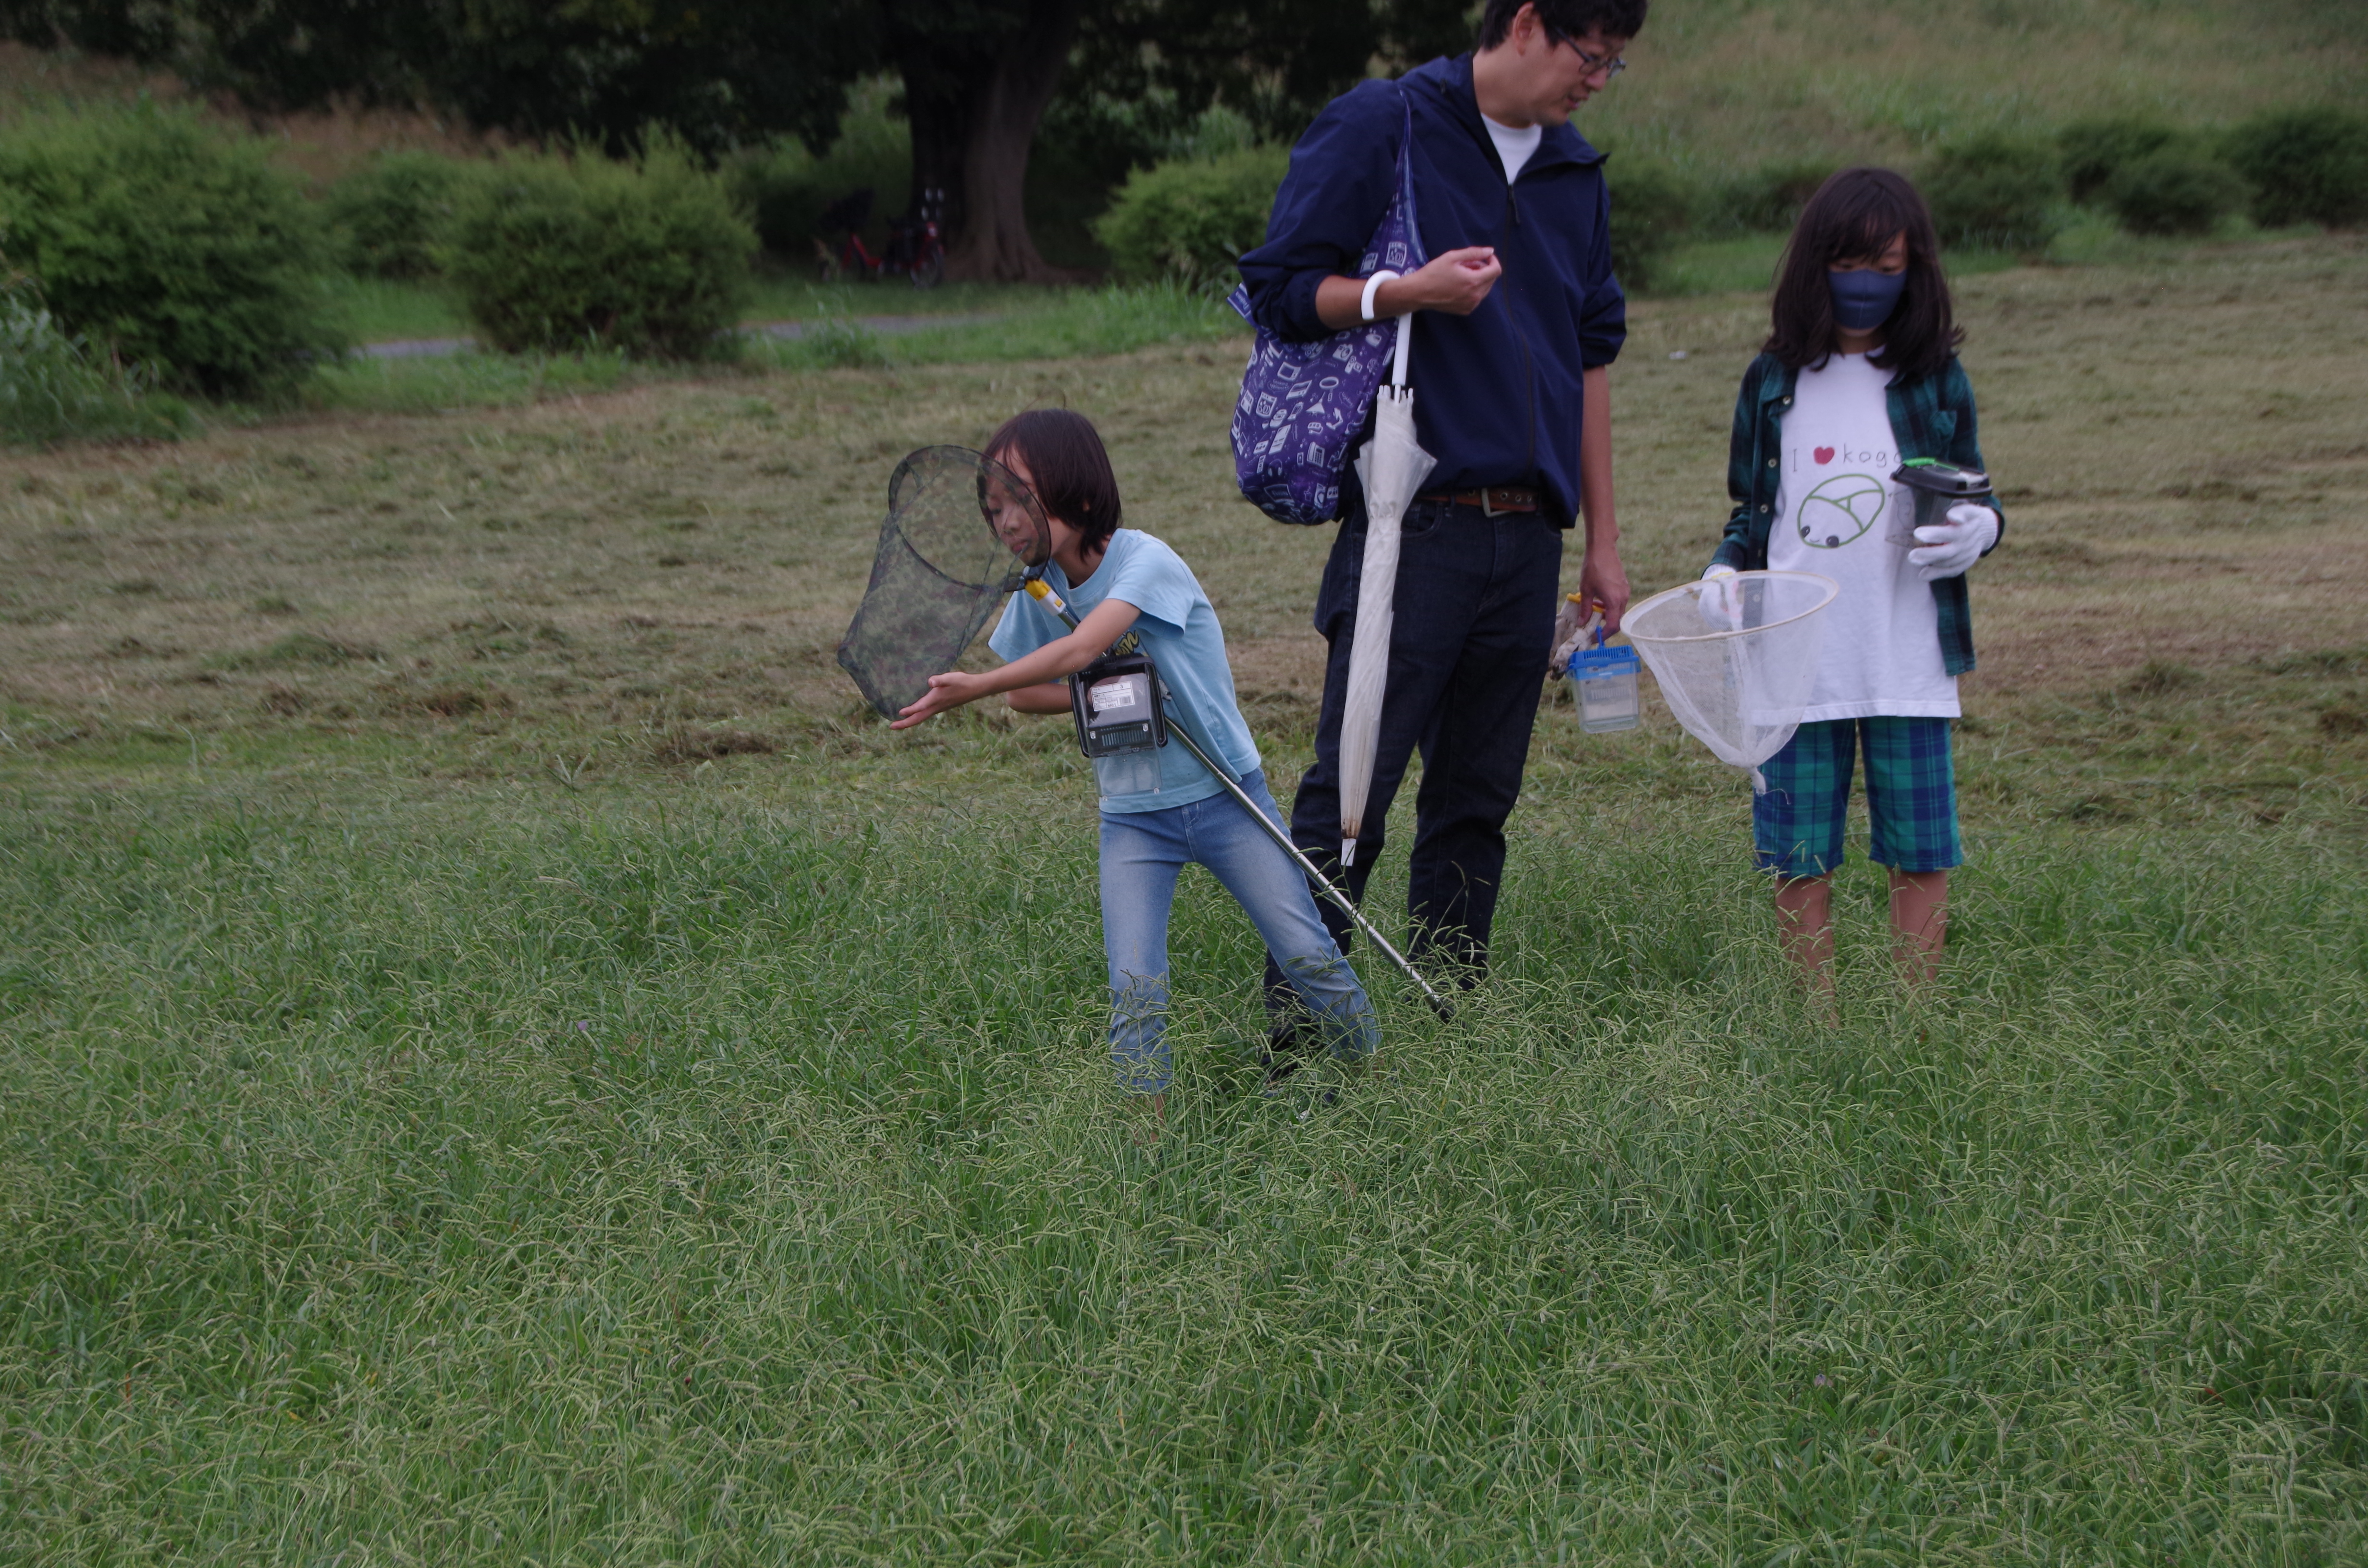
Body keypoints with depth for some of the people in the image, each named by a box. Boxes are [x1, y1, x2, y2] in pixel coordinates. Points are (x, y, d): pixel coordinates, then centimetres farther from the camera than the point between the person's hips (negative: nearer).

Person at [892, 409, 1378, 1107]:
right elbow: (1028, 692, 7)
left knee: (1310, 957, 0)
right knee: (1134, 988, -9)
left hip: (1225, 796, -3)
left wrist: (975, 686, -40)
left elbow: (1080, 650, -34)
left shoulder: (1145, 561, -20)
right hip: (1133, 817, 4)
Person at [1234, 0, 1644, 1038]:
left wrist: (1602, 542, 21)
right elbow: (1278, 292, -3)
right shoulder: (1378, 127, -2)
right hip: (1410, 529, -6)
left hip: (1527, 535, 6)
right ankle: (1292, 1033, -1)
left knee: (1477, 802, 8)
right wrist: (1409, 292, -21)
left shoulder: (1576, 174, 18)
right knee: (1349, 798, -7)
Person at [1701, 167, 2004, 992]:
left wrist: (1978, 529, -11)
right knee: (1799, 858, 3)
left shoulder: (1937, 380, 4)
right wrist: (1722, 578, -4)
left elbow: (1972, 495, 11)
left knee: (1919, 852, 3)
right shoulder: (1773, 380, 7)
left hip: (1909, 663, -1)